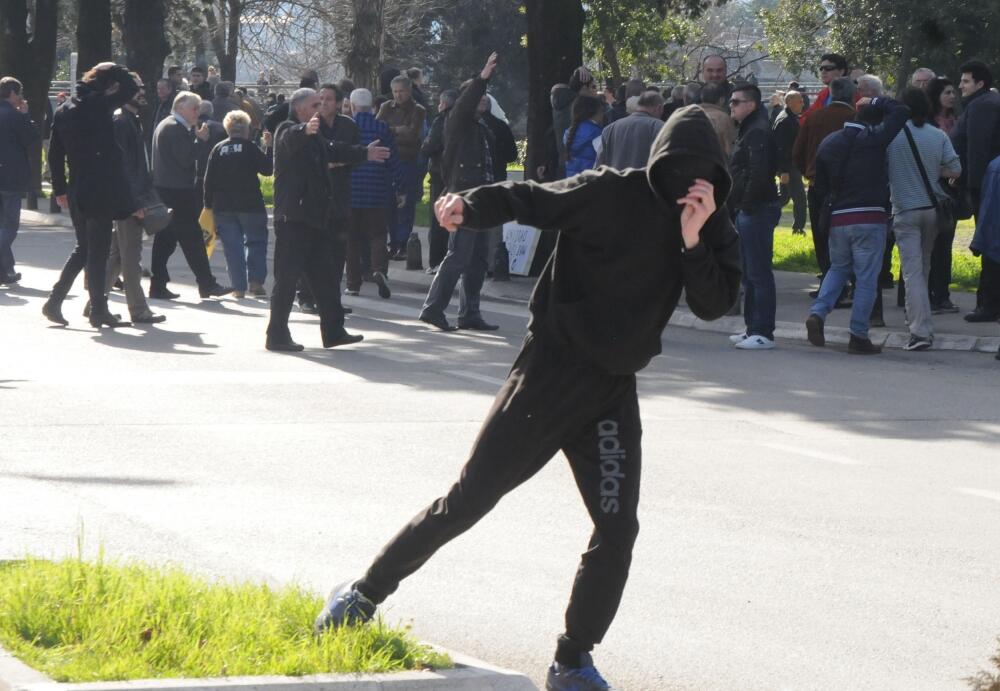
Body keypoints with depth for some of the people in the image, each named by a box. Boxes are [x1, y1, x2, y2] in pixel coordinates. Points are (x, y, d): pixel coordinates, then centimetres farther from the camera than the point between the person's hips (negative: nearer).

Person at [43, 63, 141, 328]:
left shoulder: (64, 110, 11)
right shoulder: (98, 105, -12)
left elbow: (55, 154, 13)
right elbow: (131, 86, -8)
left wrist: (60, 189, 18)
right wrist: (117, 72, 9)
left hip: (76, 192, 7)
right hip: (101, 191, -7)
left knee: (84, 248, 17)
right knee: (98, 251, -2)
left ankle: (54, 301, 12)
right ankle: (98, 311, 1)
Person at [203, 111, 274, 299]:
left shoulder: (218, 149, 4)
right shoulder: (250, 148, -6)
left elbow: (209, 179, 4)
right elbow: (268, 169, -2)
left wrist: (209, 205, 11)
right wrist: (269, 148, 7)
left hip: (223, 207, 3)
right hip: (250, 205, -3)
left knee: (232, 246, 4)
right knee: (256, 241, 11)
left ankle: (239, 287, 1)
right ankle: (255, 282, 1)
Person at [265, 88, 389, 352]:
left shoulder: (315, 137, 20)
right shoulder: (288, 131, -10)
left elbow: (334, 151, 39)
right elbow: (289, 140, -35)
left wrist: (364, 154, 50)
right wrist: (306, 130, -57)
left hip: (315, 217, 9)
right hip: (293, 218, -9)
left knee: (324, 275, 12)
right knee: (287, 277, -7)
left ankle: (333, 330, 19)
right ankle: (277, 335, -3)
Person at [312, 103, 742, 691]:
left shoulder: (713, 230, 2)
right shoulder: (613, 194, -12)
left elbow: (715, 304, -8)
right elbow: (526, 201, -16)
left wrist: (693, 241, -22)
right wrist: (468, 208, -34)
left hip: (614, 390, 4)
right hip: (550, 371, -4)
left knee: (617, 527, -4)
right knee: (470, 498, -1)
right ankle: (365, 594, 15)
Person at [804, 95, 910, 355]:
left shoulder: (828, 143, 8)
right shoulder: (874, 139, -8)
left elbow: (820, 185, 13)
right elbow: (901, 111, -2)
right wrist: (876, 103, 9)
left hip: (837, 218, 5)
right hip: (870, 218, -5)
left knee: (838, 268, 23)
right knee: (866, 277, 1)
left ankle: (817, 313, 2)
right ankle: (859, 337, 0)